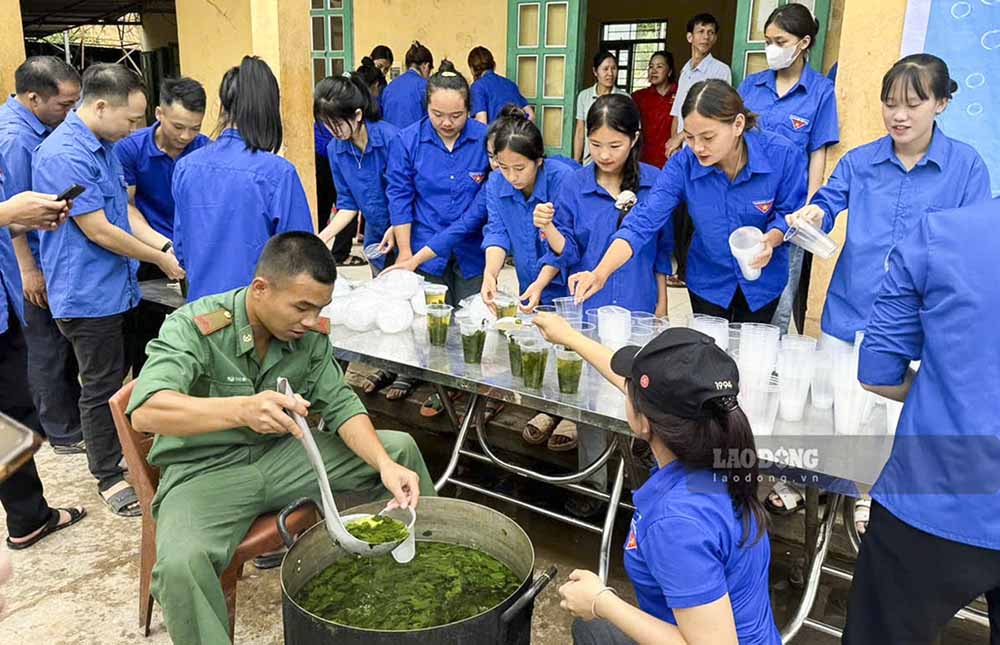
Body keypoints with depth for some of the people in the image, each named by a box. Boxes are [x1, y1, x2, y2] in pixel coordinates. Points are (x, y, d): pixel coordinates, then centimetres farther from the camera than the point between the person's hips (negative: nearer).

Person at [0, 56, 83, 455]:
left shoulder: (39, 124, 4)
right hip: (38, 260, -9)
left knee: (62, 344, 19)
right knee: (49, 348, 4)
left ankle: (69, 413, 35)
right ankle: (65, 434, 17)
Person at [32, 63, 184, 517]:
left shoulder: (103, 146, 9)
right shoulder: (64, 155, -22)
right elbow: (99, 231, -22)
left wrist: (167, 245, -1)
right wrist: (160, 260, -12)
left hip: (117, 288, 9)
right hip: (88, 295, -9)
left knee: (119, 377, 19)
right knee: (102, 388, 3)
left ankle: (124, 451, 35)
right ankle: (109, 477, 18)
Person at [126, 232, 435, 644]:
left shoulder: (310, 332, -8)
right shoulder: (193, 327, -24)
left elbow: (340, 405, -6)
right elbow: (145, 411, -38)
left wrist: (386, 466, -24)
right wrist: (242, 409, -55)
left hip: (280, 453, 5)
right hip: (206, 470, -5)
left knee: (400, 449, -1)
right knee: (181, 564, -36)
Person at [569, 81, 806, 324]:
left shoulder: (781, 155, -24)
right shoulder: (682, 165, -21)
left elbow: (791, 212, -10)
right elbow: (644, 221, -28)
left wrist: (770, 240, -33)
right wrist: (600, 273, -40)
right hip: (708, 281, 1)